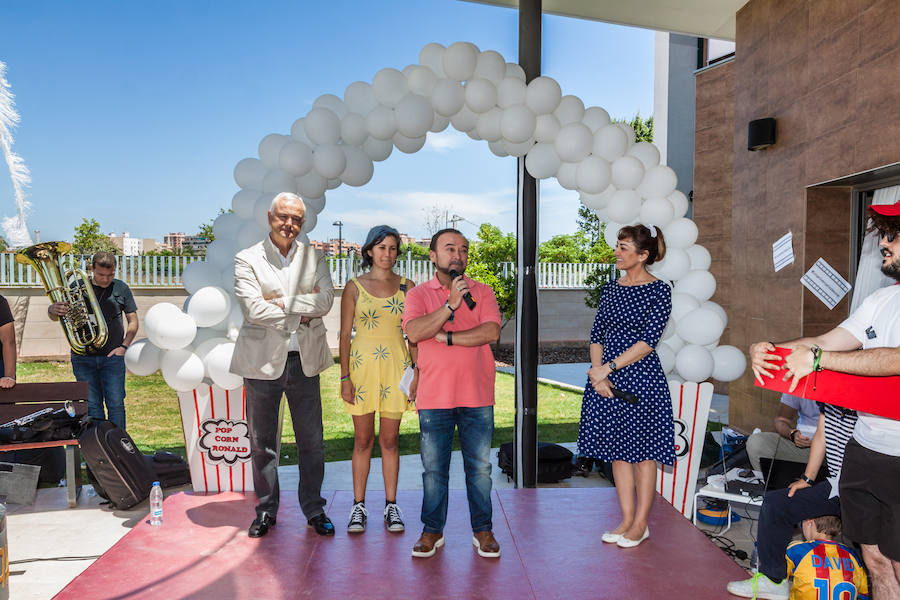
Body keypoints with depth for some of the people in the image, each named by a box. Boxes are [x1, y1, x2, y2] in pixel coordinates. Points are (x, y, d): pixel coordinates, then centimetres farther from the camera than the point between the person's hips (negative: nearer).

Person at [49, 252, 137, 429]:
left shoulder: (121, 288, 4)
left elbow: (133, 321, 9)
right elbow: (53, 316, 6)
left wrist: (124, 346, -3)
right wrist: (53, 309, -20)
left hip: (112, 356, 0)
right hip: (83, 357, 1)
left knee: (116, 404, -1)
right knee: (92, 405, 4)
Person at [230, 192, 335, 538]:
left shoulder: (313, 257, 8)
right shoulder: (247, 259, 0)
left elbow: (326, 300, -5)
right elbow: (253, 309, -13)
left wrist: (282, 303, -12)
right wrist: (301, 314, -10)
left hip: (304, 360, 2)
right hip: (263, 361, -2)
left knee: (311, 440, 8)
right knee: (262, 441, 9)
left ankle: (314, 509, 22)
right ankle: (266, 510, 25)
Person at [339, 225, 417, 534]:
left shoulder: (407, 286, 5)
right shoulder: (354, 287, 2)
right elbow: (345, 334, 1)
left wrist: (415, 372, -2)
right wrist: (345, 377, -4)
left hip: (396, 367, 1)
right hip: (363, 366, -1)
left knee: (389, 440, 7)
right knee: (363, 439, 6)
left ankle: (391, 506, 18)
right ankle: (358, 506, 18)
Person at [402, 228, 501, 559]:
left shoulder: (482, 292, 7)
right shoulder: (418, 294, 6)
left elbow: (492, 331, -10)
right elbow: (414, 332, -13)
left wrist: (447, 337, -12)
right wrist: (451, 305, -19)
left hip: (477, 397, 0)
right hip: (434, 397, 0)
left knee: (480, 467, 7)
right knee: (434, 468, 7)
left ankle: (482, 530, 23)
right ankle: (433, 530, 23)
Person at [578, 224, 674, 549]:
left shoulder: (659, 290, -7)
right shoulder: (610, 288, 10)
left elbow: (648, 341, -14)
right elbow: (596, 335, 8)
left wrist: (607, 368, -17)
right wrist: (598, 375, -6)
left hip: (642, 378, -6)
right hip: (607, 377, 6)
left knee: (642, 450, 5)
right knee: (617, 450, 11)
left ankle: (640, 523, 18)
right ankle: (627, 520, 24)